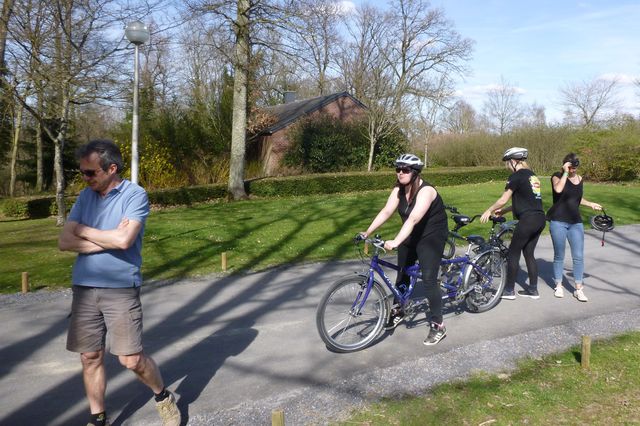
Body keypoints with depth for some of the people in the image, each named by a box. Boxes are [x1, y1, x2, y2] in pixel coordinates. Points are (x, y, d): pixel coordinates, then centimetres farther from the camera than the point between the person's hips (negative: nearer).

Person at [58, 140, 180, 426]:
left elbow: (124, 240, -22)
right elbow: (64, 241, 0)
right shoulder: (85, 196, 7)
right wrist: (108, 239, -13)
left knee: (131, 359, -2)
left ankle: (163, 397, 25)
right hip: (84, 288, 5)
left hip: (121, 289, -5)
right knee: (90, 357, 11)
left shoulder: (135, 195, -9)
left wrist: (83, 231, -7)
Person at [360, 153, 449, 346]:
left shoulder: (425, 191, -27)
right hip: (410, 236, 7)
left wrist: (395, 242, -49)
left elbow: (413, 219, -39)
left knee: (429, 278, -13)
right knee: (402, 273, 14)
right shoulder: (399, 189, -5)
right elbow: (386, 211, -12)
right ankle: (398, 312, 34)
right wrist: (367, 232, -22)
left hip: (431, 237, -7)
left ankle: (438, 326, -2)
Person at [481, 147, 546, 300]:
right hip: (540, 219, 8)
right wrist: (503, 211, 22)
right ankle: (533, 290, 20)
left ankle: (509, 290, 9)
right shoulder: (532, 175, 17)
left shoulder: (516, 176, -9)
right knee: (529, 253, 16)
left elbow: (503, 200, -9)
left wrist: (489, 211, 6)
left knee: (513, 253, 3)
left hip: (528, 220, -8)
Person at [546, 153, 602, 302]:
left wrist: (591, 204, 15)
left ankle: (578, 289, 10)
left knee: (578, 256, 0)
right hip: (558, 222, -4)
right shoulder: (557, 176, -4)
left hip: (575, 222, 4)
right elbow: (558, 189, -28)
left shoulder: (579, 178, 10)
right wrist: (565, 173, -20)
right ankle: (558, 285, 21)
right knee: (559, 256, 6)